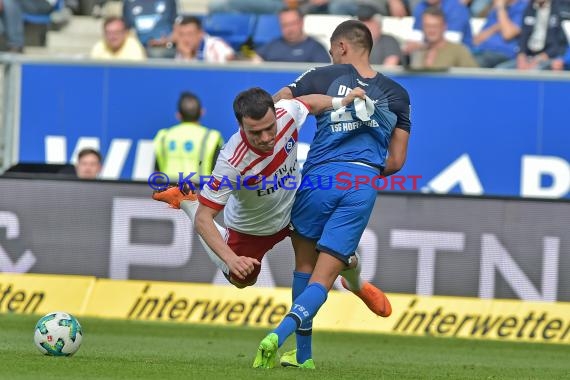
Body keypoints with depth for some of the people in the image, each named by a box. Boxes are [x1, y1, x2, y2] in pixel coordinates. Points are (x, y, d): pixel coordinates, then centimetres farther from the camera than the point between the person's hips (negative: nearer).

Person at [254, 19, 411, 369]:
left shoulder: (324, 77, 5)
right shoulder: (397, 94, 14)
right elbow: (396, 160, 14)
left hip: (320, 176, -1)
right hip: (364, 185, 2)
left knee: (305, 267, 19)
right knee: (322, 278, 1)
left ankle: (304, 354, 22)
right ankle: (279, 335, -22)